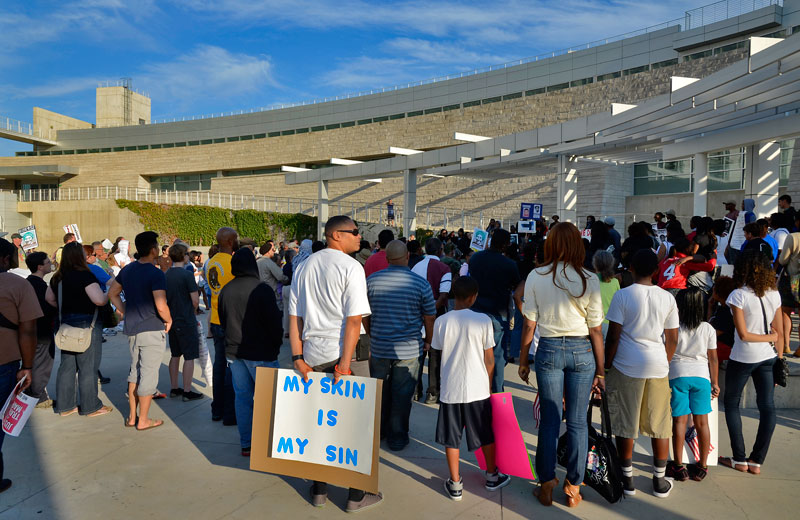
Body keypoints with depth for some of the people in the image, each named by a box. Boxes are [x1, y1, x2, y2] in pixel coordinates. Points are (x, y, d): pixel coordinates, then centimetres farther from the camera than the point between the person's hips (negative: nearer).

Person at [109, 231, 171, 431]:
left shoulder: (127, 269, 7)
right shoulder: (156, 274, -18)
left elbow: (113, 293, 17)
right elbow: (161, 306, -25)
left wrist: (126, 313, 16)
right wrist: (169, 320, -7)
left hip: (132, 329, 8)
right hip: (152, 330, -8)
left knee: (135, 371, 19)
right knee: (148, 374, 3)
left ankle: (132, 416, 27)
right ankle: (143, 420, 12)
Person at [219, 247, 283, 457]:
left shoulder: (225, 290, 6)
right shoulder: (262, 289, -15)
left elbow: (222, 321, 16)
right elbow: (274, 322, -12)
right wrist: (276, 346, 1)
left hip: (234, 351, 6)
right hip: (260, 353, -6)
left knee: (242, 397, 12)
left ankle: (246, 444, 18)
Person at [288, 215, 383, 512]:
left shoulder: (304, 266, 11)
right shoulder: (351, 267, -9)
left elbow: (294, 315, 8)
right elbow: (354, 319, -16)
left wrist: (298, 357, 7)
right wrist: (345, 362, -15)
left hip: (312, 355, 6)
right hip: (345, 353, -5)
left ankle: (319, 489, 26)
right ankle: (357, 494, 16)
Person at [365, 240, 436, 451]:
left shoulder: (371, 281, -3)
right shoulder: (421, 284, -10)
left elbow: (364, 315, 6)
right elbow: (430, 318, -4)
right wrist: (428, 341, 12)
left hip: (378, 347, 3)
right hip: (408, 350, -2)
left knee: (379, 392, 18)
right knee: (402, 395, 9)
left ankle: (378, 433, 33)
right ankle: (397, 437, 21)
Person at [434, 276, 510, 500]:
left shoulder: (441, 322, -6)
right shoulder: (483, 320, -11)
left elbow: (439, 354, 4)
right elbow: (489, 359, -5)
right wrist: (488, 384, 9)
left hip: (450, 389, 1)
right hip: (477, 389, 0)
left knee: (451, 438, 12)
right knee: (485, 435, 18)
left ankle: (455, 484, 20)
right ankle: (492, 477, 34)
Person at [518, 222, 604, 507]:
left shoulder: (536, 276, -6)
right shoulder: (589, 279, -6)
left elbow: (529, 325, -3)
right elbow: (596, 330, -2)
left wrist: (523, 360, 9)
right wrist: (600, 371, 5)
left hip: (549, 349, 0)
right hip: (581, 351, 0)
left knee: (549, 421, 10)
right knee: (577, 422, 10)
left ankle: (547, 486, 20)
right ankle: (573, 488, 21)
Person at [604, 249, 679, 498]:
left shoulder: (622, 295, -8)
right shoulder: (668, 298, 3)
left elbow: (613, 336, -9)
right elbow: (672, 339, 5)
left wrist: (606, 366, 0)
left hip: (626, 366, -3)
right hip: (657, 366, 3)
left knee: (625, 424, 7)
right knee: (660, 424, 13)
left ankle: (627, 479, 17)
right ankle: (660, 481, 22)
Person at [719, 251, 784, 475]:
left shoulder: (738, 295, -15)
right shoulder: (774, 294, 0)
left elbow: (743, 334, -18)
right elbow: (779, 333, 4)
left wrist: (769, 337, -4)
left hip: (742, 358, -5)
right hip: (767, 358, 5)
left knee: (731, 403, 11)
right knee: (767, 406, 10)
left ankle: (739, 459, 12)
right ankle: (757, 461, 14)